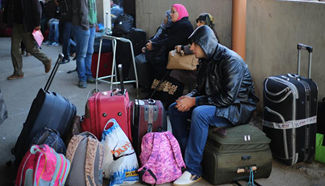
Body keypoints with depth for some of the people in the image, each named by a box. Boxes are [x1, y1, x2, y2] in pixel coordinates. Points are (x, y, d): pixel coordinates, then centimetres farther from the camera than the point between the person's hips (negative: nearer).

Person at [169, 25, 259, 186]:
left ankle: (193, 170, -27)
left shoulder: (231, 61, -22)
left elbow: (228, 97, -28)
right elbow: (200, 88, 16)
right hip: (214, 104, 9)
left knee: (200, 113, -36)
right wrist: (189, 97, -8)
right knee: (174, 108, 1)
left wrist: (195, 101, -25)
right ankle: (183, 155, 2)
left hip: (237, 108, -9)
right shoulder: (206, 60, 6)